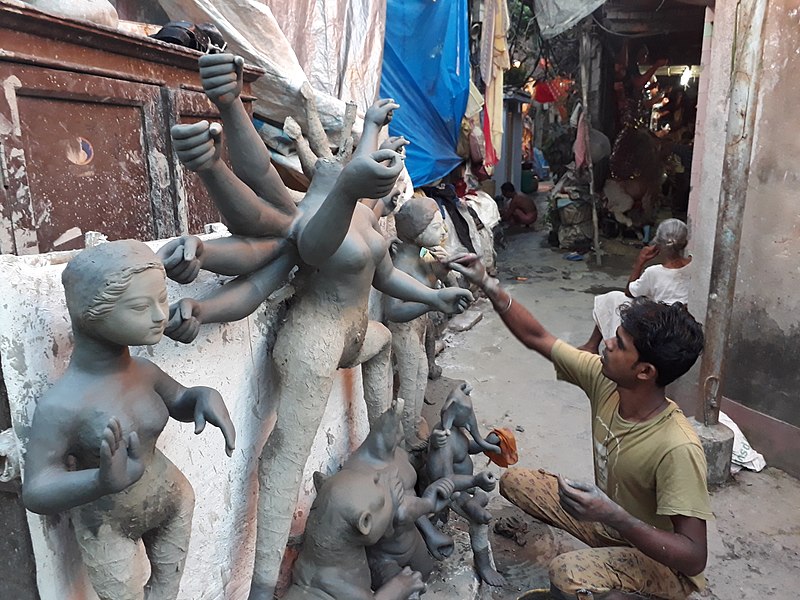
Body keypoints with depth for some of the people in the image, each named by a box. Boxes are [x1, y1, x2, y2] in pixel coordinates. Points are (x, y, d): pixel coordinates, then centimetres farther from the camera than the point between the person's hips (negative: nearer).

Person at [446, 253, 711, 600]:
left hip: (664, 561, -7)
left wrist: (614, 517, -45)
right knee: (514, 482, 6)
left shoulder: (677, 449, -34)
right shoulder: (603, 380, -17)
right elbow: (538, 338, -8)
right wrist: (488, 286, -15)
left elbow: (694, 558, -30)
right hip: (610, 518, 7)